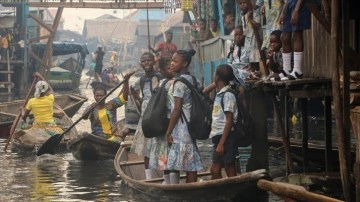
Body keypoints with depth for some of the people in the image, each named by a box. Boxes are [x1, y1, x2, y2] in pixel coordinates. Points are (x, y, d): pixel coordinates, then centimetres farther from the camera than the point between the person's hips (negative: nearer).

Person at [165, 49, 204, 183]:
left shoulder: (180, 81, -12)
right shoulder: (192, 79, 12)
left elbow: (177, 109, -16)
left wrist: (168, 131, -12)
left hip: (181, 126, -9)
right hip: (191, 126, 9)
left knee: (187, 164, -7)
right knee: (191, 163, 8)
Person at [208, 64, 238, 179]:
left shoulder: (228, 95, -13)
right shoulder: (219, 94, 12)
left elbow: (229, 121, -17)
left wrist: (222, 143, -20)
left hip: (227, 138, -9)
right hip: (218, 137, 9)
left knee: (230, 171, -2)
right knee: (215, 170, 10)